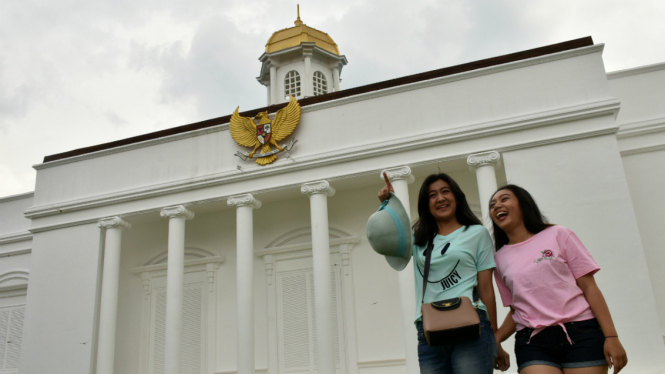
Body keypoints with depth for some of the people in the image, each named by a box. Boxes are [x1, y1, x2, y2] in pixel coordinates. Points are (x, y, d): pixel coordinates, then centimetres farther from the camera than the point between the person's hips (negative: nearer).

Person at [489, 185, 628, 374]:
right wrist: (493, 341, -1)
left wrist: (611, 336, -7)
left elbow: (589, 287, 1)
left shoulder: (557, 235, 6)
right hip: (533, 343, 1)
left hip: (581, 334, -1)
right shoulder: (499, 259, 12)